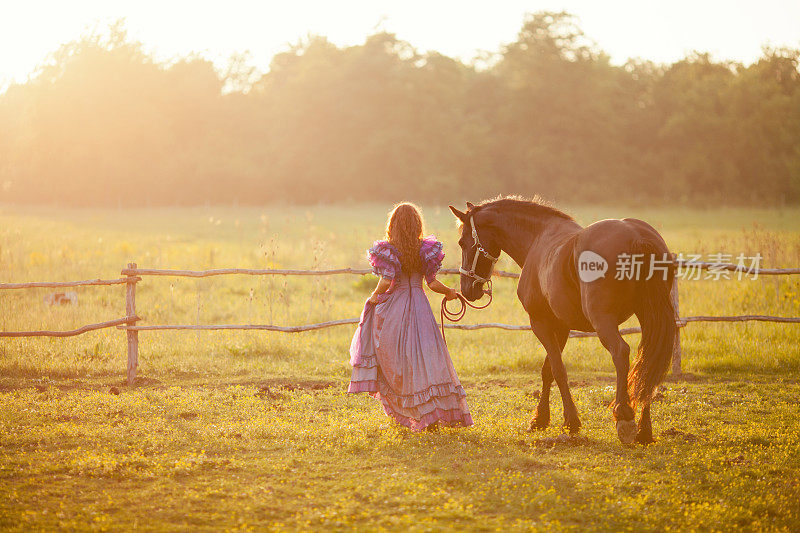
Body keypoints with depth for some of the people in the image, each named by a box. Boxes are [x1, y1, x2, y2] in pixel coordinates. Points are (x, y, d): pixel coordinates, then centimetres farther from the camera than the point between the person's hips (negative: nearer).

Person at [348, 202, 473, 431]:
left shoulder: (388, 250, -7)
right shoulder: (425, 250, -1)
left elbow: (386, 281, -15)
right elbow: (432, 283, -1)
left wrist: (375, 297, 3)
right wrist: (449, 292, 17)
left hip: (393, 309, -1)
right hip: (419, 306, 1)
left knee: (397, 360, 9)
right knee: (425, 356, 5)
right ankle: (439, 410, -2)